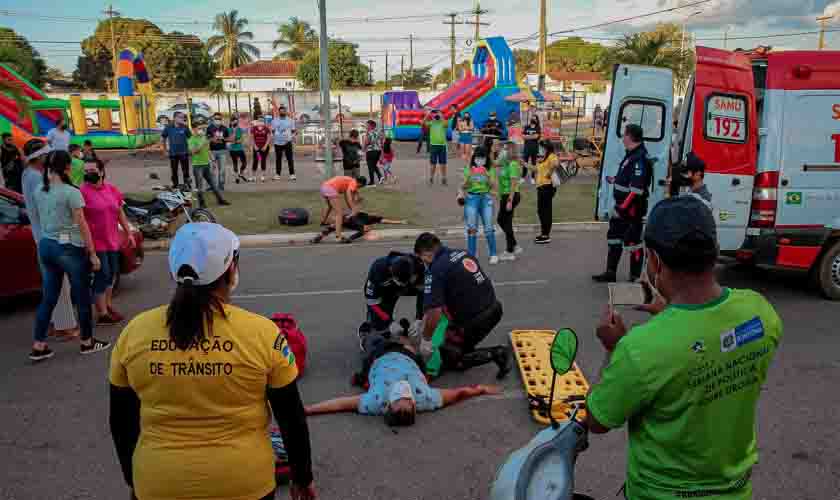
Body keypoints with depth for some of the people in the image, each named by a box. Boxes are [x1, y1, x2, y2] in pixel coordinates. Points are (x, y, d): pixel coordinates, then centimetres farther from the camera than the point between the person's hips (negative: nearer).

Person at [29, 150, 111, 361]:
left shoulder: (39, 192, 5)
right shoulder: (71, 192, -15)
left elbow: (39, 219, 13)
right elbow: (82, 226, -13)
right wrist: (93, 254, -8)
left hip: (45, 246, 7)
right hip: (69, 248, -7)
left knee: (49, 297, 13)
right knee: (82, 296, 8)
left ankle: (38, 346, 16)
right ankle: (87, 342, 19)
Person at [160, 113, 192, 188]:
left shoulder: (185, 128, -1)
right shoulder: (168, 128, 2)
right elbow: (162, 139, 12)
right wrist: (165, 149, 9)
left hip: (184, 153, -1)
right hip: (173, 154, 1)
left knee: (186, 171, -1)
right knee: (174, 172, 9)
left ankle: (187, 186, 7)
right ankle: (175, 186, 21)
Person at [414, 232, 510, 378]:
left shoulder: (435, 271, -16)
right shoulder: (462, 253, 8)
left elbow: (434, 313, -23)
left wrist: (425, 341, -6)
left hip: (474, 320, -8)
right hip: (493, 308, 8)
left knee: (449, 359, 12)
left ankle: (495, 354, -3)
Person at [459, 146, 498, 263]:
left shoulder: (490, 170, 3)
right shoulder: (468, 169, 3)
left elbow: (493, 186, -3)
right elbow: (463, 187, 1)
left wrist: (487, 175, -18)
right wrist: (469, 176, -15)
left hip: (486, 198, 0)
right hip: (471, 198, 0)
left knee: (489, 227, -1)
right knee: (471, 228, 1)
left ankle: (493, 254, 10)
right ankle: (472, 255, 10)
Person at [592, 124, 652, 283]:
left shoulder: (639, 158, -20)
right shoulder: (631, 155, 11)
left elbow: (637, 189, -26)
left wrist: (622, 208, -26)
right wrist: (615, 180, 29)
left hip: (632, 208, -11)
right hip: (622, 206, 11)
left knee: (633, 241, -2)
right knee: (614, 236, 16)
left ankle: (636, 277, 9)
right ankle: (610, 272, 25)